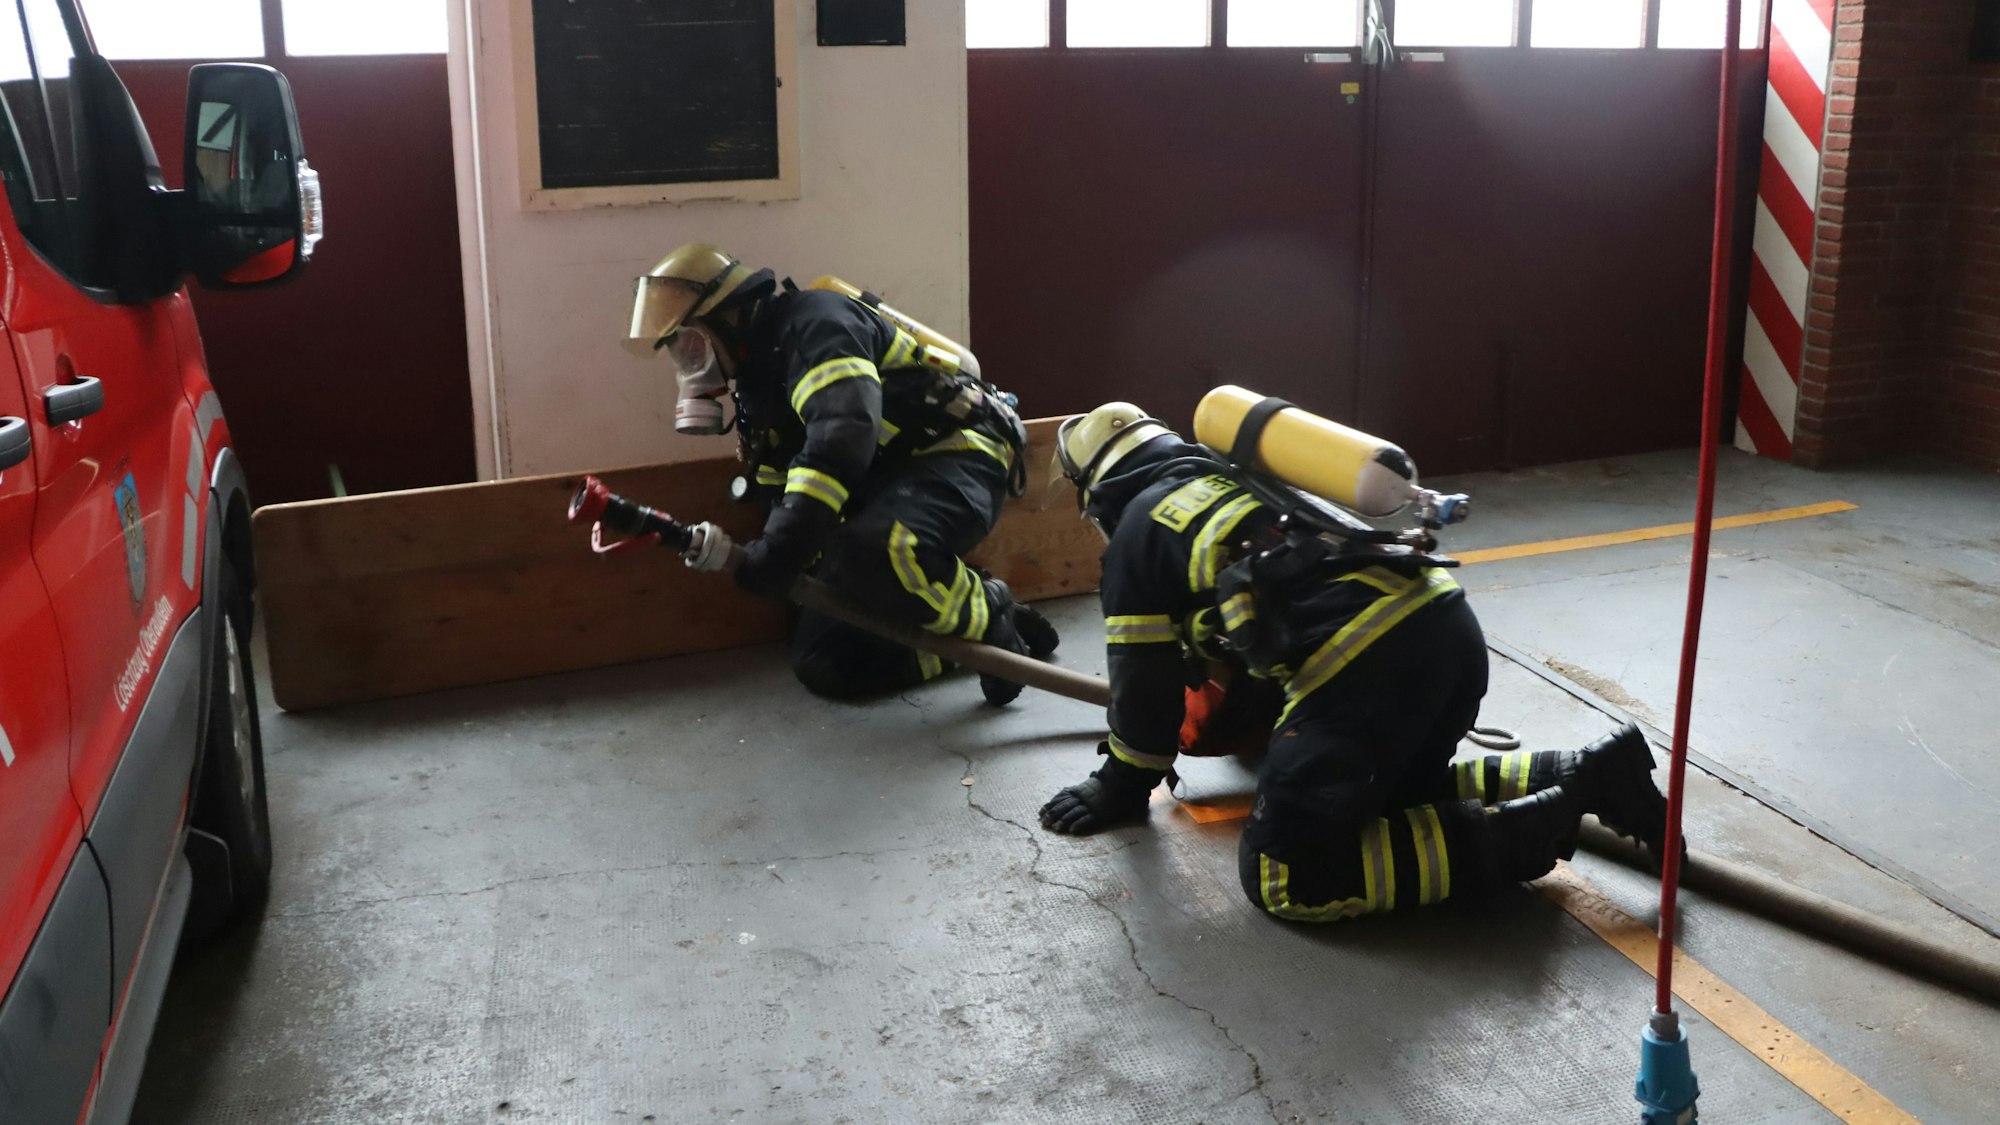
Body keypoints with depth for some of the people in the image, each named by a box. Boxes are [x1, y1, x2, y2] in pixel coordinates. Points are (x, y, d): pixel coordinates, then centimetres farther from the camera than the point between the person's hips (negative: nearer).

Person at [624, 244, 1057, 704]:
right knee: (822, 664, -1)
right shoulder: (759, 378, 17)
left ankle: (989, 617, -13)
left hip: (955, 455, -10)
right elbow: (783, 487, 19)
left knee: (873, 555, -42)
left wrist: (786, 543, -38)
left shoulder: (810, 320, -15)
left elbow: (844, 430, -32)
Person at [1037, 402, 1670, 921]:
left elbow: (1145, 676, 16)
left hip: (1369, 663, -9)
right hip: (1448, 623, 9)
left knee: (1283, 876, -2)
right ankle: (1579, 779, 11)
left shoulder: (1140, 528, 12)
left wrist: (1124, 786, 32)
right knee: (1400, 790, 30)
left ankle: (1520, 833, -8)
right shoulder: (1237, 480, 33)